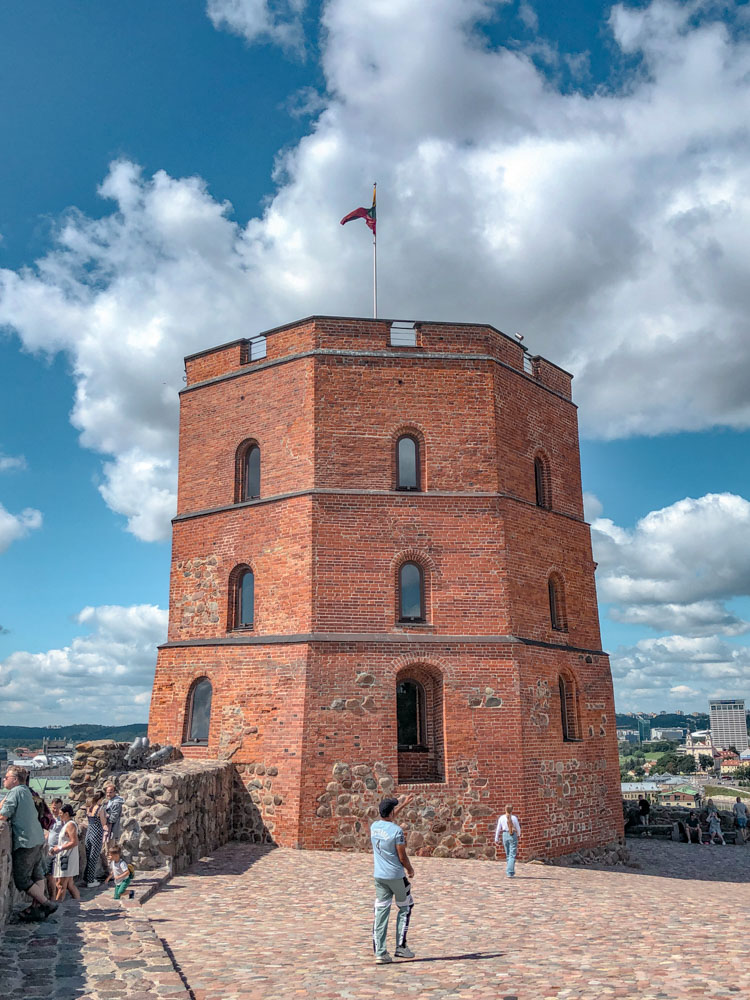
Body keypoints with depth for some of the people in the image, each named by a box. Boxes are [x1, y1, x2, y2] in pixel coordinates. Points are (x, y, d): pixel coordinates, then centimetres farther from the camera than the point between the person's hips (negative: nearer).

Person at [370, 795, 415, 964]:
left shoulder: (374, 826, 3)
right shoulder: (396, 830, -17)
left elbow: (386, 819, 25)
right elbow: (402, 856, -13)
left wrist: (403, 804, 34)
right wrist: (410, 869, 7)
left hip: (378, 876, 5)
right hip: (396, 875, -5)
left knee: (381, 912, 6)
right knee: (405, 908, 13)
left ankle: (380, 953, 3)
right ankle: (400, 947, 12)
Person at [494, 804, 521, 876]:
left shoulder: (501, 818, -3)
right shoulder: (514, 818, -8)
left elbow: (498, 829, 1)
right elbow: (518, 828, 4)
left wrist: (496, 839, 11)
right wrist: (518, 835, 25)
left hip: (505, 835, 3)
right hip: (513, 836, -3)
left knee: (508, 855, 18)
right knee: (512, 855, -2)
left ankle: (510, 872, 26)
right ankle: (510, 873, -12)